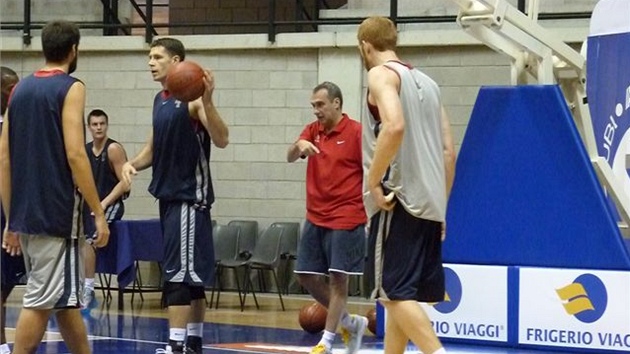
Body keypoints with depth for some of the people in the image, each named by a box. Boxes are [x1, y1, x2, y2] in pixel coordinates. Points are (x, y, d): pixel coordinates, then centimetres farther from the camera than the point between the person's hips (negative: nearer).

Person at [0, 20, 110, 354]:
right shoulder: (70, 88, -7)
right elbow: (75, 155, -17)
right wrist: (99, 213, -13)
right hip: (56, 213, -7)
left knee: (65, 298, 16)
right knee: (40, 302, -6)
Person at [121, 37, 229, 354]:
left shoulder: (192, 98, -13)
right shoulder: (160, 100, 13)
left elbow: (221, 140, -23)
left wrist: (207, 102, -37)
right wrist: (133, 163, 2)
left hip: (189, 196, -9)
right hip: (168, 195, 9)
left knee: (179, 274, -12)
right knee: (192, 274, 13)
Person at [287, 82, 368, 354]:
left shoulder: (356, 132, -8)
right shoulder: (313, 131, 9)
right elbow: (290, 157, -2)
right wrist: (299, 145, -25)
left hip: (346, 219, -7)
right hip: (316, 217, 7)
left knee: (338, 278, -6)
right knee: (306, 276, 6)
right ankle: (351, 323, 22)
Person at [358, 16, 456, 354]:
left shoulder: (382, 74, -5)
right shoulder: (426, 82, 19)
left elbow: (394, 126, -24)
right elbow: (448, 151, 18)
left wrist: (373, 182, -18)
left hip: (398, 200, -8)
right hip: (428, 201, 8)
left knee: (395, 293, -10)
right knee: (399, 294, 15)